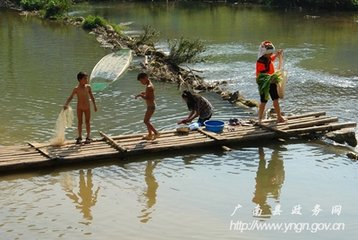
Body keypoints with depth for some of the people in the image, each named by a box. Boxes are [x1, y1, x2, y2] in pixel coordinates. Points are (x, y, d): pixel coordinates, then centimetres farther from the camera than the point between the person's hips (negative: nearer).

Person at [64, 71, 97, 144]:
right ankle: (79, 137, 17)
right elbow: (70, 97, -14)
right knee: (79, 122, 7)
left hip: (87, 107, 1)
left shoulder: (88, 87, -6)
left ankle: (88, 137, 14)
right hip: (79, 107, -1)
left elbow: (91, 96, 4)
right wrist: (66, 104, -27)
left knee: (87, 122, 5)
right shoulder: (76, 89, -12)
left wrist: (94, 105, 7)